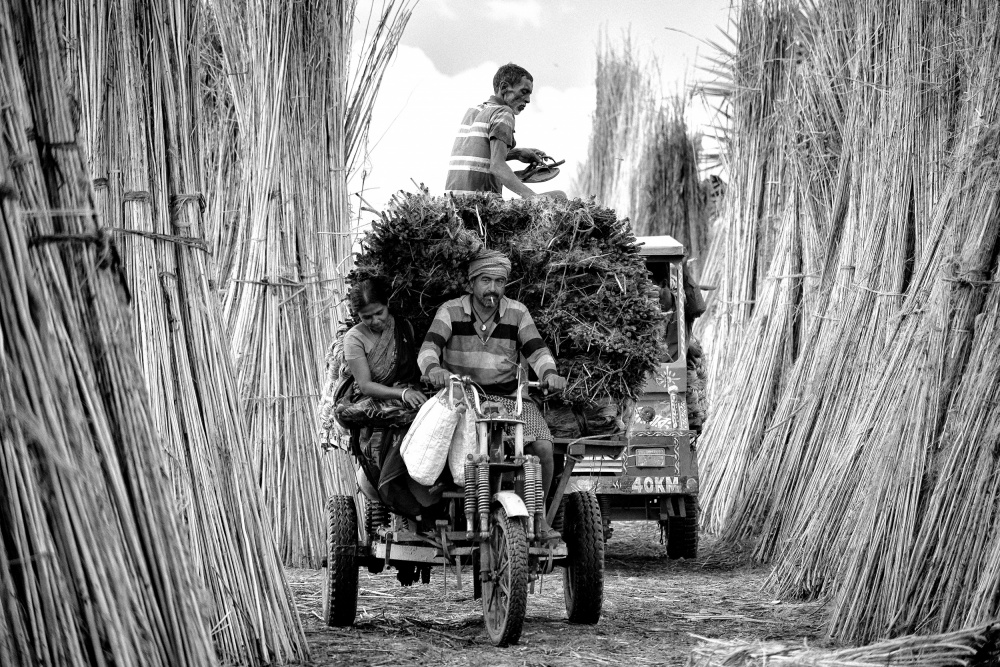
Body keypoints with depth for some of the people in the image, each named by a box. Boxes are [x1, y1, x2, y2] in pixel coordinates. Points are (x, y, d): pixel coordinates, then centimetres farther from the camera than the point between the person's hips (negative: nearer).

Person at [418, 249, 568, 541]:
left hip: (508, 397, 2)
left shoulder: (517, 313, 7)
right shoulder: (451, 311, 2)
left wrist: (549, 373, -27)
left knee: (543, 448, -19)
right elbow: (429, 345, -12)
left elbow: (536, 349, -4)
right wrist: (433, 368, -35)